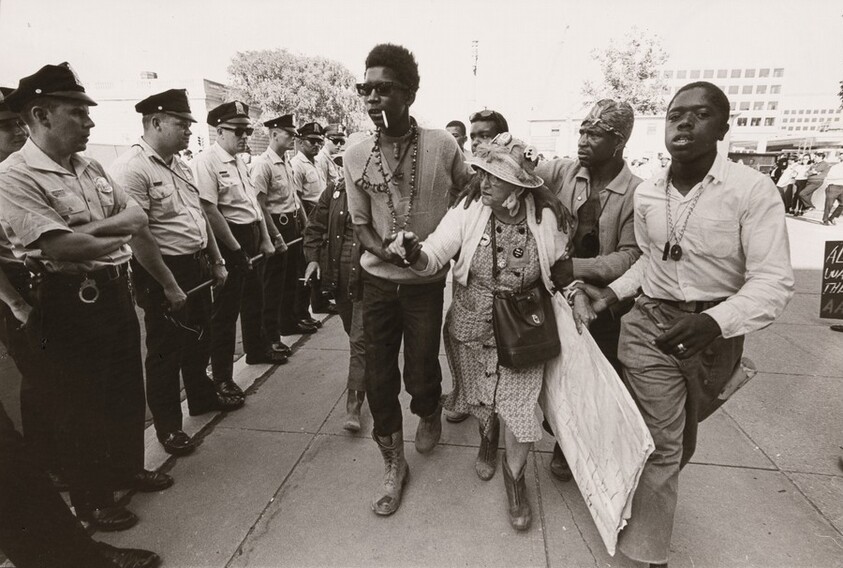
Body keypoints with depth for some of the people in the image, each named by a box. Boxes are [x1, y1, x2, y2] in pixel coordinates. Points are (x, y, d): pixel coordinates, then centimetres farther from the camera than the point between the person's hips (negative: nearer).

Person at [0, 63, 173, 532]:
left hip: (116, 291, 7)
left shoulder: (91, 168, 10)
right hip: (70, 304, -7)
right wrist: (118, 238, -8)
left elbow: (139, 216, 4)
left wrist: (96, 227, -15)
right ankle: (91, 497, 30)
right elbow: (61, 246, -24)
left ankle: (128, 467, 42)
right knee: (82, 403, 9)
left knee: (128, 389, 19)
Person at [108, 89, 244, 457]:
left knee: (199, 339, 22)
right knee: (166, 351, 6)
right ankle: (167, 426, 23)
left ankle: (202, 396, 43)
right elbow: (137, 235, -23)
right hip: (161, 274, -8)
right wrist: (169, 285, -21)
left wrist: (216, 261, 13)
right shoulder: (132, 168, -18)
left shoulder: (179, 164, 10)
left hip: (195, 267, 9)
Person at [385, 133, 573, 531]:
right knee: (480, 400, 20)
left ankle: (514, 475, 35)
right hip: (470, 331, 1)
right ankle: (488, 438, 58)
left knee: (520, 406, 4)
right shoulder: (466, 214, -13)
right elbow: (433, 259, -22)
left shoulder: (545, 223, -12)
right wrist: (414, 252, -42)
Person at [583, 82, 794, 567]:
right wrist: (613, 293, -1)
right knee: (659, 442, 3)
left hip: (718, 333, -1)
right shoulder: (645, 194, -1)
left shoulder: (753, 190, -15)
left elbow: (774, 281, -20)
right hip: (650, 326, 1)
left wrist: (714, 322, -36)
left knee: (681, 438, 20)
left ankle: (649, 490, 50)